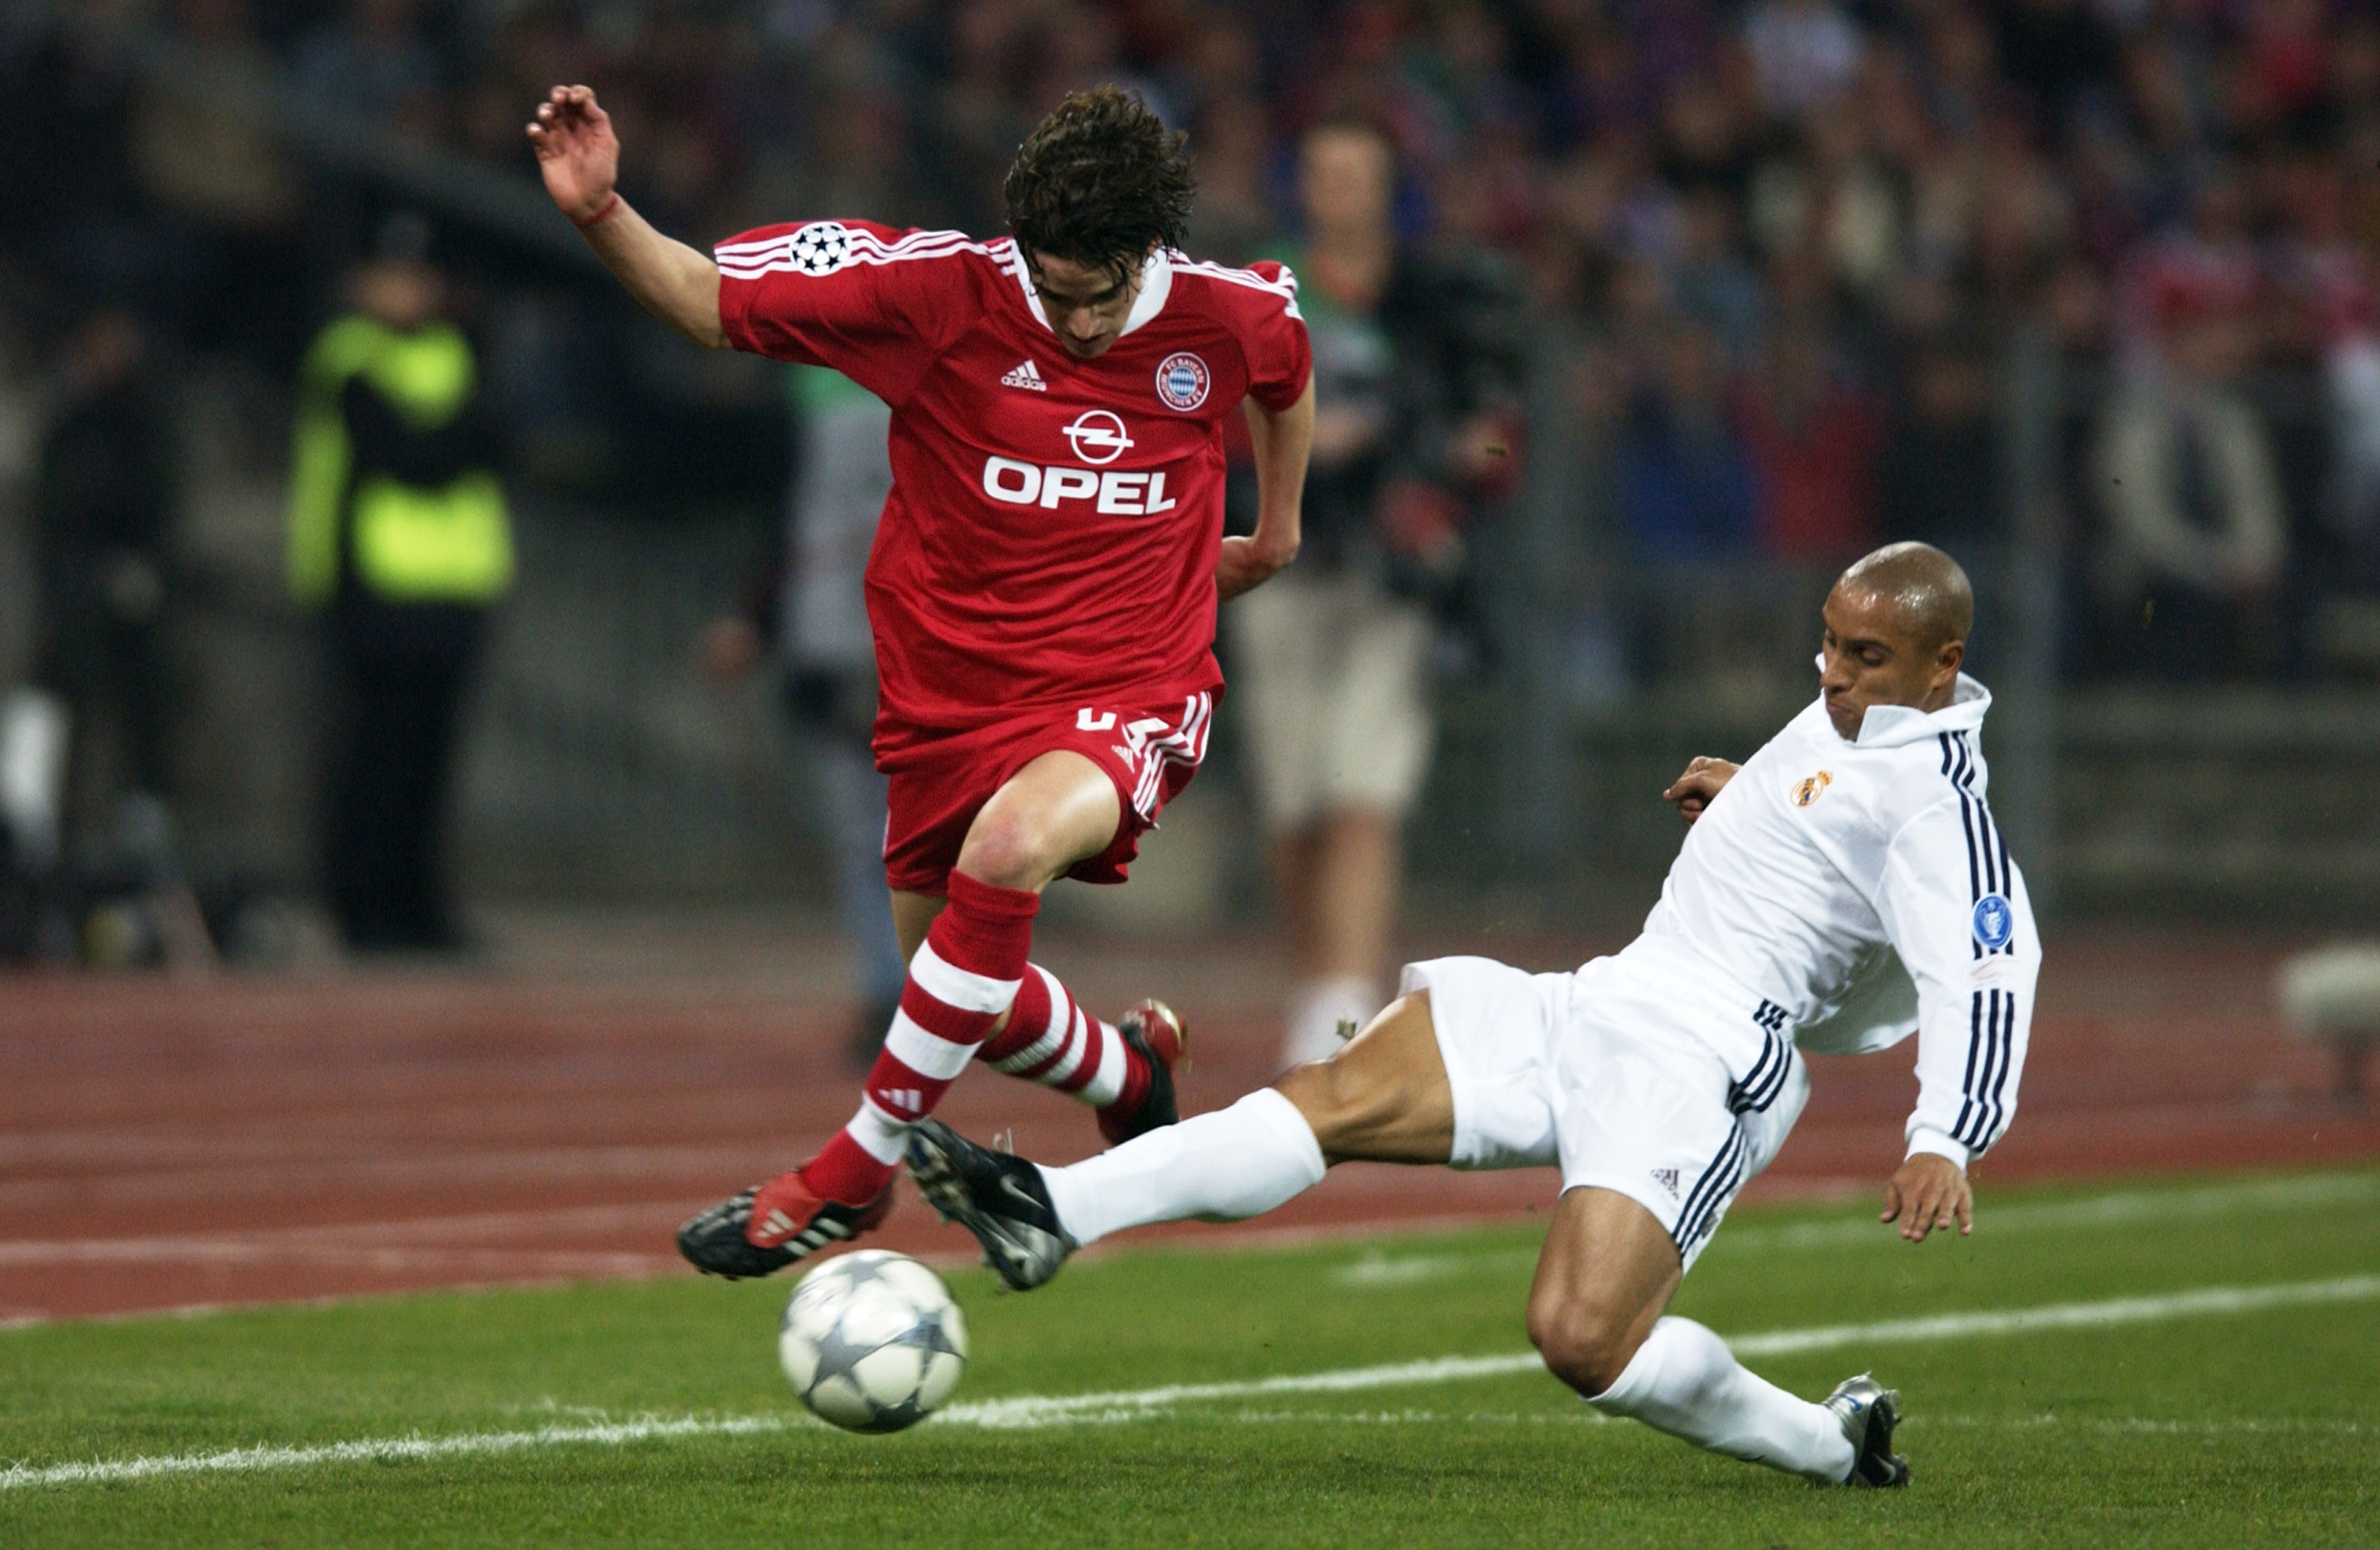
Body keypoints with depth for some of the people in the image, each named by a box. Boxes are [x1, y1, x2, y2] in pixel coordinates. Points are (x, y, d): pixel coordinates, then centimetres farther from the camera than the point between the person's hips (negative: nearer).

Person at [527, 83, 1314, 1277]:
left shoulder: (1225, 317, -8)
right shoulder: (937, 291, -14)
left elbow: (1288, 369, 18)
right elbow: (712, 303, -11)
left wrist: (1277, 531, 27)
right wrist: (602, 216, -28)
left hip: (1129, 695, -3)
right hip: (954, 683, 3)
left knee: (1010, 844, -34)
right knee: (961, 993, 14)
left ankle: (858, 1168, -22)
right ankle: (1123, 1073, 51)